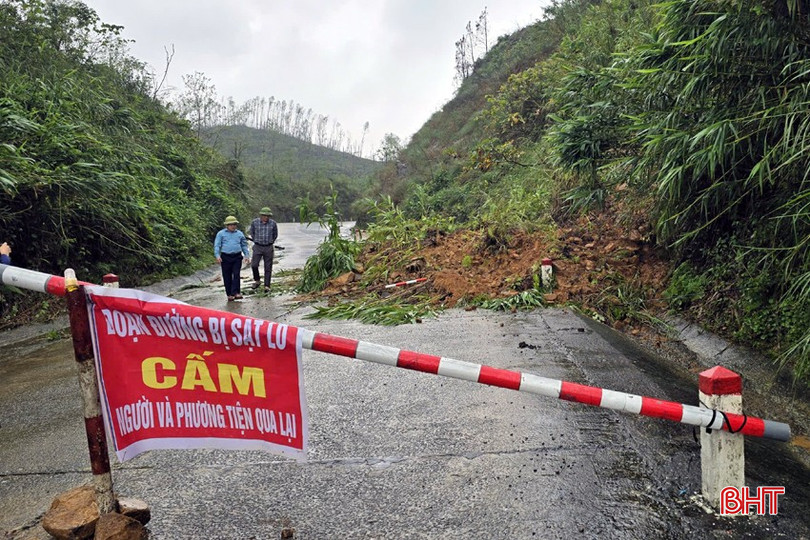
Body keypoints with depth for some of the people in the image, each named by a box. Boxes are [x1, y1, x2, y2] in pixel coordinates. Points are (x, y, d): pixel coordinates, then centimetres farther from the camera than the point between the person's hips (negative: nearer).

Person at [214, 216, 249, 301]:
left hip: (237, 257, 1)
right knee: (227, 277, 2)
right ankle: (229, 294, 9)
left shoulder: (239, 233, 12)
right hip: (226, 257, -1)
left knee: (236, 275, -8)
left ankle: (236, 293, -9)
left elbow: (244, 245, 17)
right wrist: (217, 255, -13)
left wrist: (246, 255, 8)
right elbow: (217, 245, 0)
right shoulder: (221, 234, 5)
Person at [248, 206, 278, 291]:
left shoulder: (273, 223, -3)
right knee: (254, 265, -11)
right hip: (257, 247, 0)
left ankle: (267, 286, 7)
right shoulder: (254, 222, -2)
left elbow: (275, 235, 14)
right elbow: (252, 233, 16)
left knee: (268, 268, 1)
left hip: (268, 248, 0)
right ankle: (257, 281, 13)